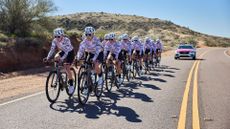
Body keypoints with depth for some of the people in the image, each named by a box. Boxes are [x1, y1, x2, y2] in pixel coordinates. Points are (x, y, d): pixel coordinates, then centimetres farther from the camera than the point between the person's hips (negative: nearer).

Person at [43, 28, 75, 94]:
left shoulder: (66, 40, -32)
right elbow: (52, 49, -18)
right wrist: (48, 58, -32)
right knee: (56, 57, -25)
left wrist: (61, 59, -53)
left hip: (70, 52, -5)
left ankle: (71, 85, -5)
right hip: (62, 51, 5)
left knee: (67, 67, -18)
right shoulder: (54, 41, -18)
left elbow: (66, 51, -39)